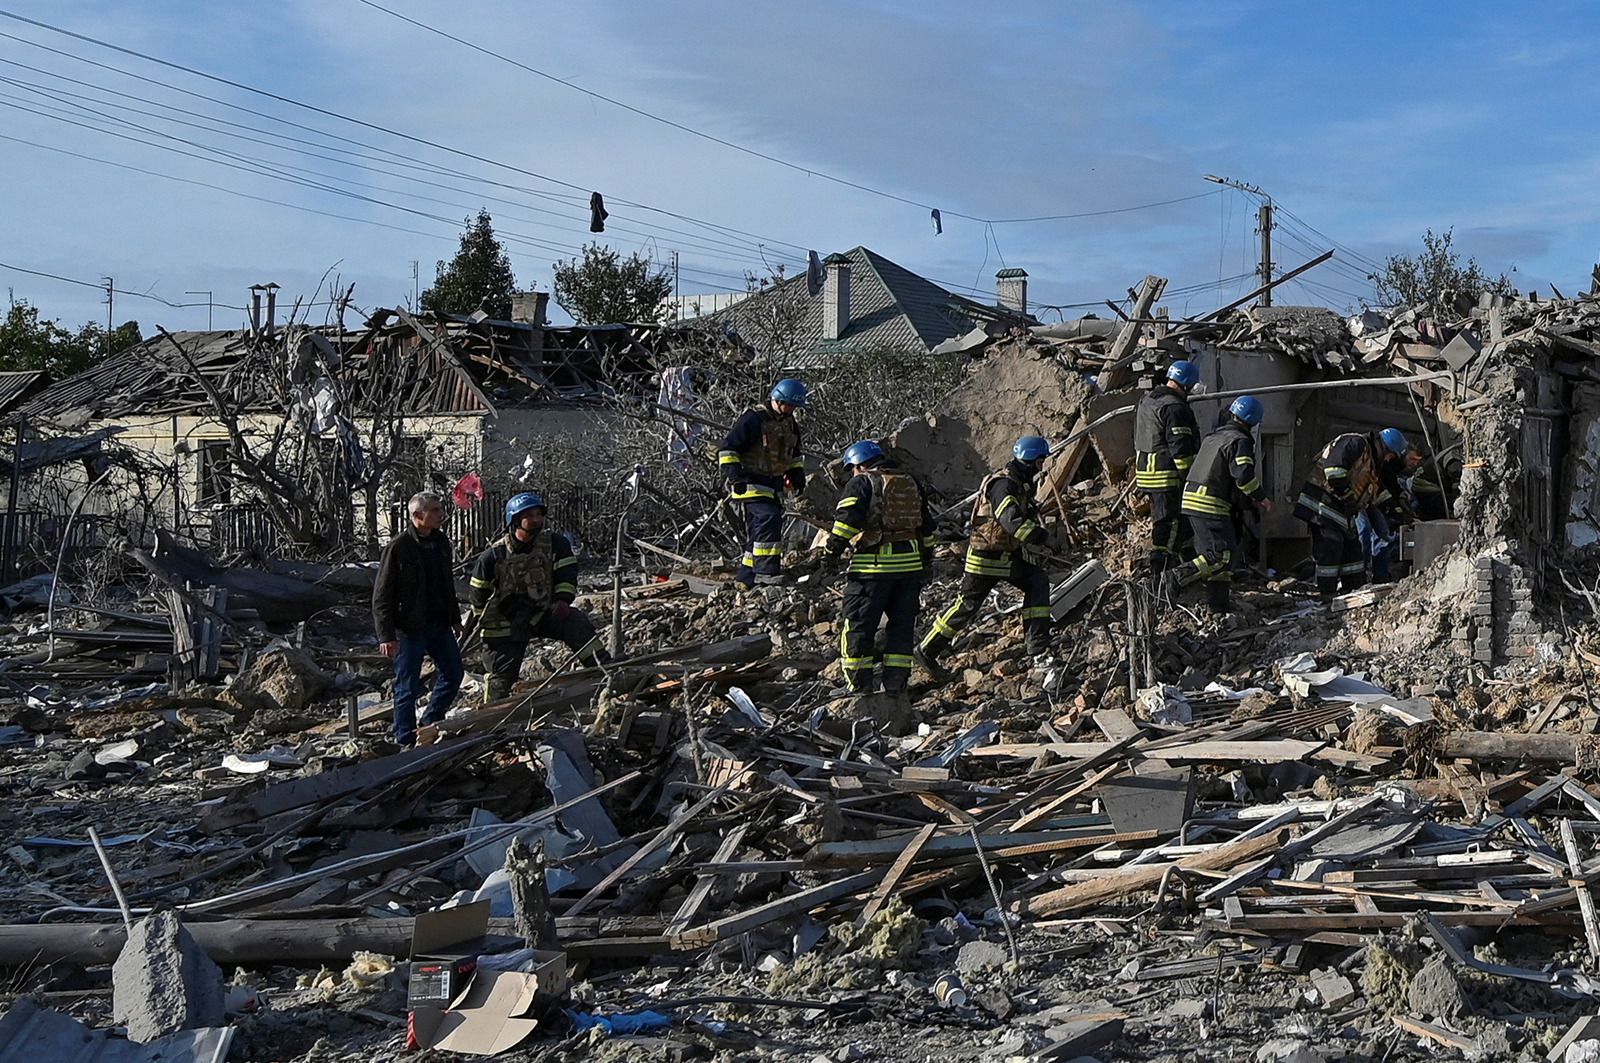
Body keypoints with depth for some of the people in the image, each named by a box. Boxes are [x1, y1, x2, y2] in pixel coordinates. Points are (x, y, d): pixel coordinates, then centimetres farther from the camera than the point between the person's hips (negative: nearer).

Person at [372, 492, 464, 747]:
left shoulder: (441, 543, 7)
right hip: (410, 628, -7)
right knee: (408, 688, 2)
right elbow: (381, 596, -13)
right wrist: (386, 635, -17)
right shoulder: (398, 548, -14)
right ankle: (406, 742, 14)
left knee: (452, 674, 11)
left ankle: (430, 726, 27)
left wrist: (455, 618, 20)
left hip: (440, 625, 7)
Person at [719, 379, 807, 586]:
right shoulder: (753, 420, -13)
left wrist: (798, 477, 17)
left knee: (761, 531, 8)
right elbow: (727, 449, -13)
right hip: (753, 483, -8)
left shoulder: (790, 424, 13)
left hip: (774, 484, 8)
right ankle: (766, 570, -29)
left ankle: (746, 577, 16)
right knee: (769, 518, -27)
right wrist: (736, 476, -20)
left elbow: (793, 456, 30)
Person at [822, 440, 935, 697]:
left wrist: (833, 547, -4)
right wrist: (926, 558, 30)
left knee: (858, 627, 2)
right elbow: (926, 524, 22)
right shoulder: (911, 483, 18)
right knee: (902, 626, 12)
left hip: (874, 564, -6)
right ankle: (895, 687, 11)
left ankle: (860, 688, 2)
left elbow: (848, 519, -15)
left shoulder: (861, 483, -2)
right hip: (910, 562, 6)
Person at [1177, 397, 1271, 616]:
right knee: (1222, 555, -12)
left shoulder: (1214, 437, 19)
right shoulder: (1239, 441, -9)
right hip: (1211, 506, -10)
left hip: (1191, 499, 10)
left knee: (1214, 553, 14)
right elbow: (1244, 476, -19)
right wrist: (1261, 498, -5)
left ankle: (1218, 605, 16)